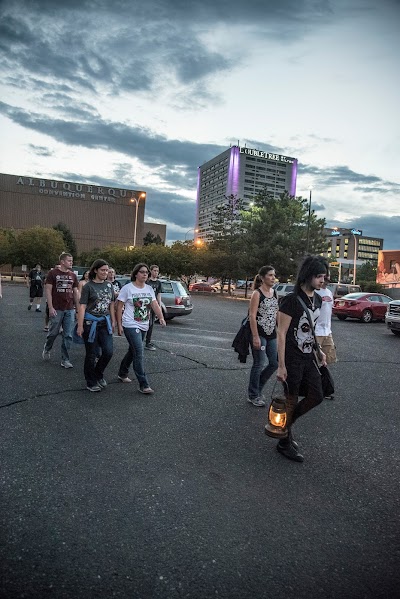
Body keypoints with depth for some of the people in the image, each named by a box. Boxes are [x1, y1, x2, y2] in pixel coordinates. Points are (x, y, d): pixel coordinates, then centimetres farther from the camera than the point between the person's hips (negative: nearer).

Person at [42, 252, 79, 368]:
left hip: (70, 310, 4)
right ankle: (46, 350, 36)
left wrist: (78, 308, 9)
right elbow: (48, 290, -6)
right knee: (53, 333, 8)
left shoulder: (73, 275, 9)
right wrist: (50, 307, -13)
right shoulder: (53, 273, -4)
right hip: (57, 310, -4)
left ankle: (65, 359, 12)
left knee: (68, 336, 4)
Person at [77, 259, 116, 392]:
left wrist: (113, 321, 13)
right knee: (91, 354, 4)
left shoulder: (109, 285, 7)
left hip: (105, 323, 4)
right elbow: (82, 306, -10)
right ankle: (91, 382, 20)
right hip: (91, 323, -4)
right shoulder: (89, 286, -7)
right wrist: (80, 326, -14)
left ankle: (98, 374, 24)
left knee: (108, 351, -3)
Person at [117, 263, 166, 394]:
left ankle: (122, 373, 39)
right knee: (139, 354, -12)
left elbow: (155, 305, 0)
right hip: (131, 326, -7)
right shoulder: (127, 288, -8)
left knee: (132, 351, 18)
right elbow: (119, 307, -6)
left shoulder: (149, 289, 8)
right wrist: (119, 325, -10)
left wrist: (161, 317, -17)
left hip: (144, 326, 7)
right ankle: (143, 385, -7)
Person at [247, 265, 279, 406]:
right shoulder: (257, 293, -11)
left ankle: (257, 387, 29)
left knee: (274, 363, 9)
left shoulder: (274, 293, 10)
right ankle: (253, 396, 16)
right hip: (259, 334, -7)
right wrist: (255, 337, -21)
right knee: (259, 364, 0)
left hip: (271, 334, 7)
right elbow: (252, 316, -16)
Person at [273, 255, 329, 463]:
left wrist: (319, 351, 14)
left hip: (308, 358, 8)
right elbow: (281, 333, -18)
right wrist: (281, 366, -19)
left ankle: (286, 424, 30)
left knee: (316, 396, 9)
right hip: (292, 359, -7)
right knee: (292, 400, 3)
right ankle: (284, 443, 22)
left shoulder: (317, 299, 6)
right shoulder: (291, 300, -18)